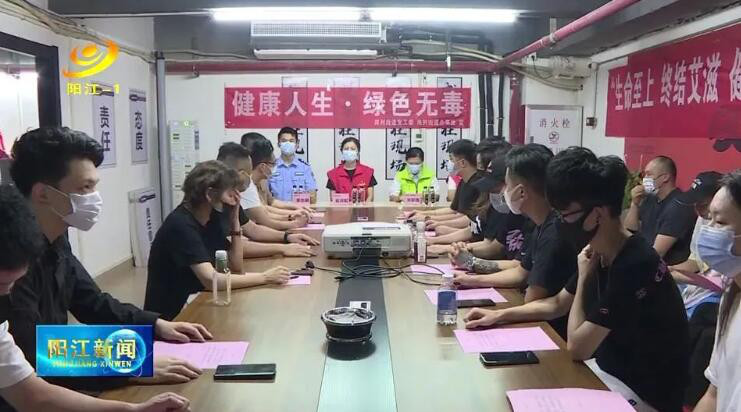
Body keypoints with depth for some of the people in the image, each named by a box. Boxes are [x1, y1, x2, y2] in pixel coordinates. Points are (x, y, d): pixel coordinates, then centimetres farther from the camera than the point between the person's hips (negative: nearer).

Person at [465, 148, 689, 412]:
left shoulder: (635, 266, -29)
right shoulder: (599, 254, -2)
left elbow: (577, 347, -24)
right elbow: (557, 304, 14)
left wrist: (583, 278, -15)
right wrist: (500, 315, 5)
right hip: (609, 369, 7)